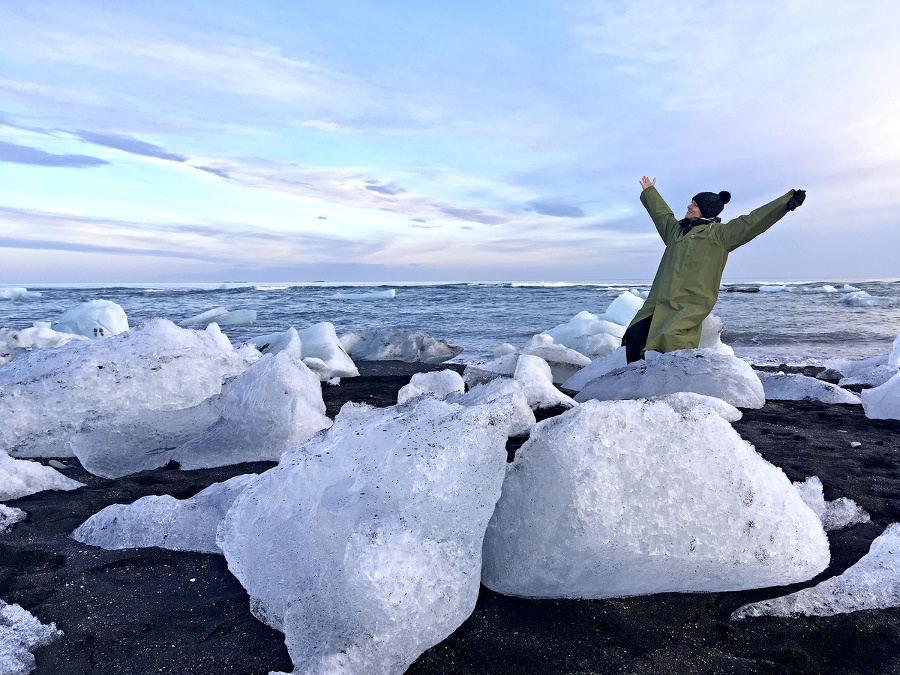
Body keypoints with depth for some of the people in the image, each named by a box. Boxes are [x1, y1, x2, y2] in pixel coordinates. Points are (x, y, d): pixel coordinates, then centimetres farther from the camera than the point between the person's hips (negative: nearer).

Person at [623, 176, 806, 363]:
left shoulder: (718, 233, 5)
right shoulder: (677, 229, 23)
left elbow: (752, 222, -2)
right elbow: (661, 213, 41)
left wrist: (786, 202, -9)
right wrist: (648, 191, 54)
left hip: (690, 306, -6)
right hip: (660, 303, 6)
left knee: (670, 339, -28)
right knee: (634, 334, -8)